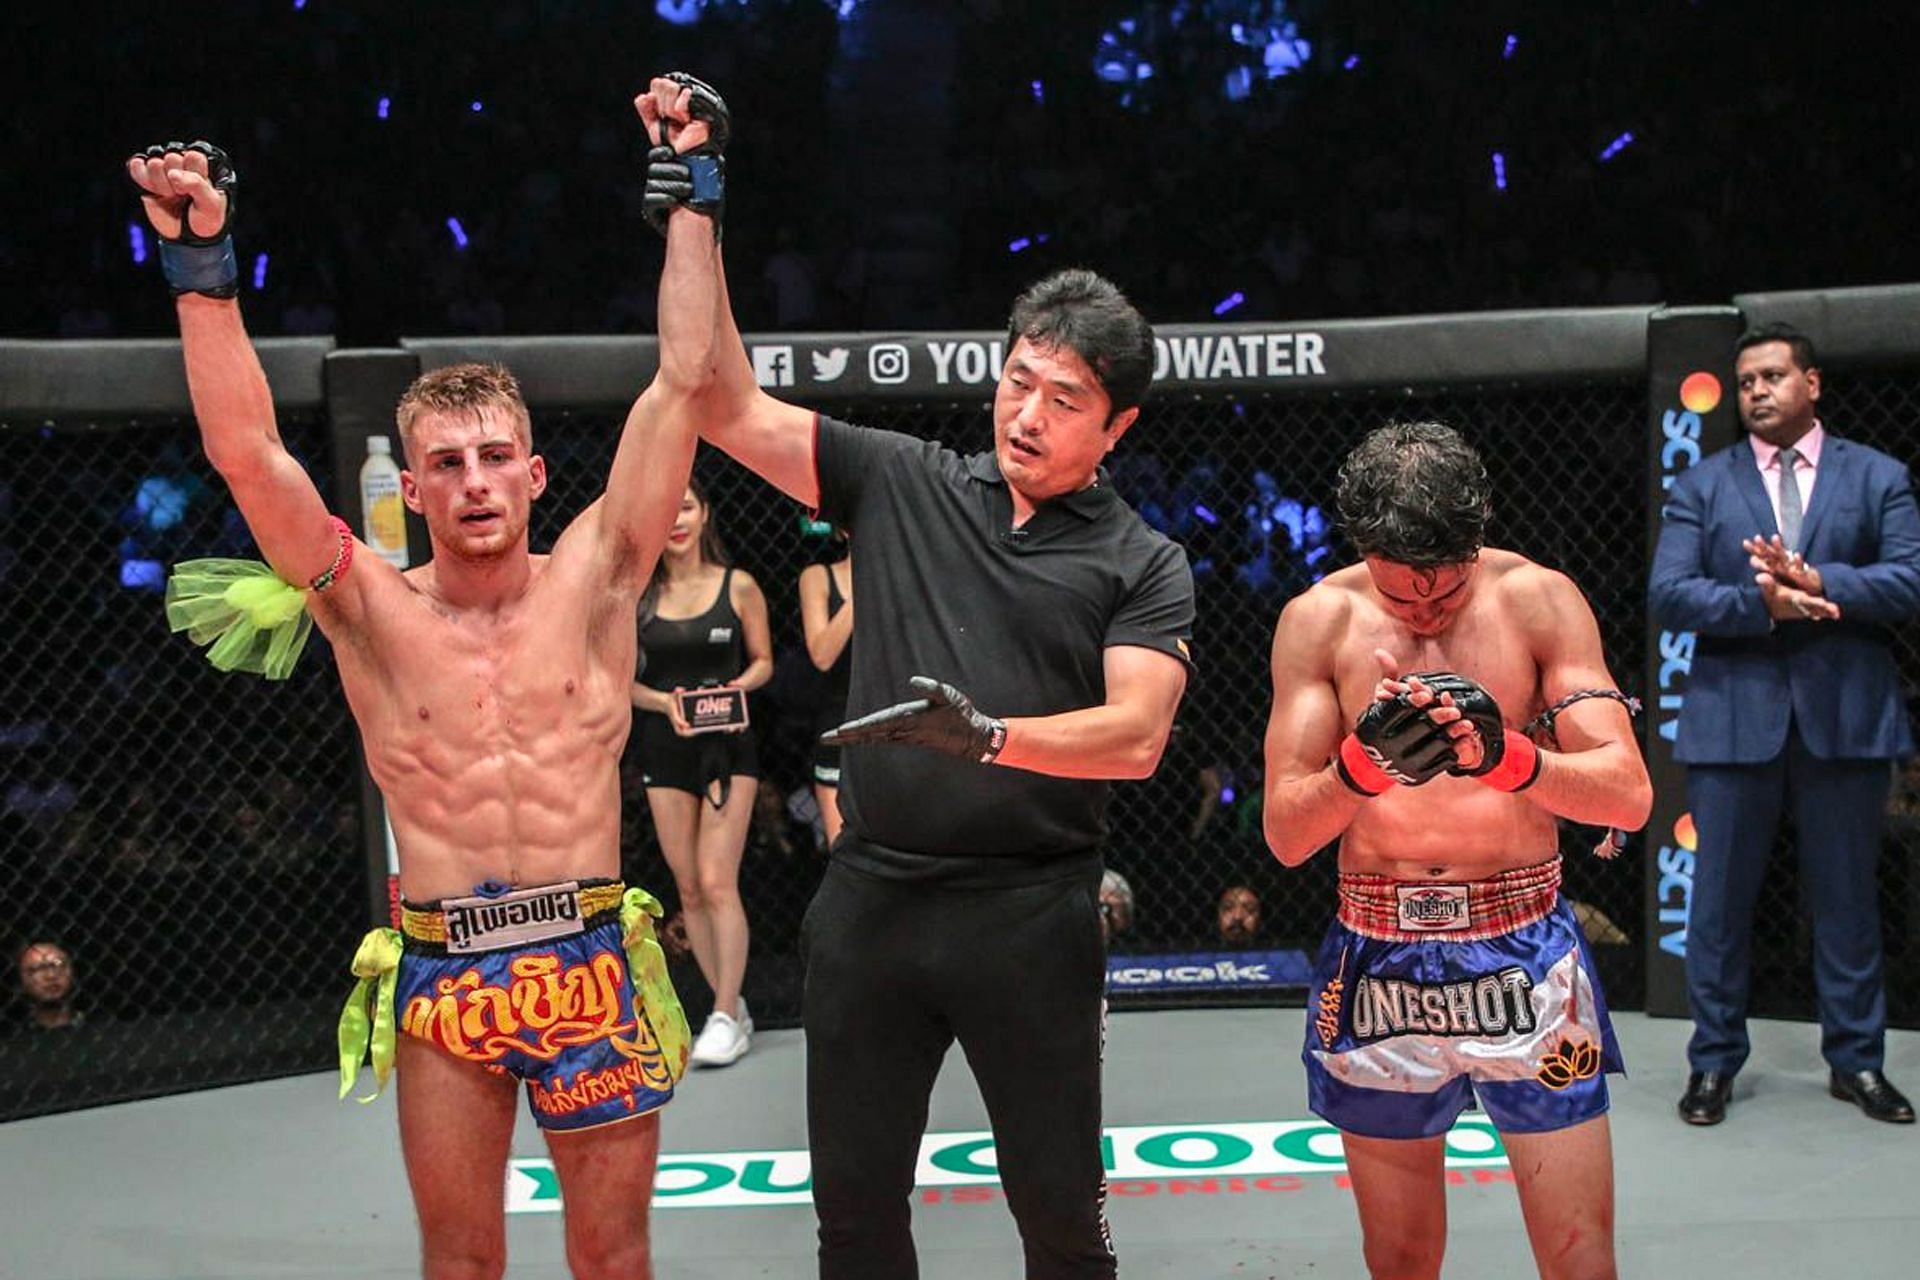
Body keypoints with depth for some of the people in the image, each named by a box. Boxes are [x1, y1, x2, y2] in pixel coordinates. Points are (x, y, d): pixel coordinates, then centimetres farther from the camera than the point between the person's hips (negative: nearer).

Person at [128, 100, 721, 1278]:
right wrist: (203, 267, -13)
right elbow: (246, 452, -7)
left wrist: (688, 197, -2)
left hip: (591, 957, 0)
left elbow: (682, 382, -2)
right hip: (441, 975, 0)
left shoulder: (594, 578, 1)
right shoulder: (371, 609, 2)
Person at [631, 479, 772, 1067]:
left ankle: (725, 1019, -5)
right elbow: (623, 680, 6)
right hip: (664, 749, 3)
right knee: (688, 889, 5)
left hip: (728, 745, -3)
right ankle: (733, 1009, 16)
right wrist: (663, 702, -13)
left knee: (717, 883, -11)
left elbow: (763, 660, 7)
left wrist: (737, 685, -13)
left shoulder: (738, 586, 0)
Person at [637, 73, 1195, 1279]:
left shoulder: (1143, 565, -1)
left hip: (1031, 911, -2)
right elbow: (729, 407, 2)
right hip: (872, 896, 3)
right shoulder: (903, 483, 5)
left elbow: (1136, 735, -13)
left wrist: (985, 734, -29)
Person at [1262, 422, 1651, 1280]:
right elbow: (1285, 834, -6)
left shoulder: (1540, 599, -4)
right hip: (1378, 962, 1)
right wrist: (1359, 764, -27)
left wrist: (1510, 758, -31)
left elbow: (1629, 794, -11)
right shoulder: (1318, 620, -2)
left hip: (1522, 950, -1)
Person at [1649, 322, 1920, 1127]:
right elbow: (1668, 594, -4)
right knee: (1721, 897, 4)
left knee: (1847, 895, 8)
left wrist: (1817, 581, -18)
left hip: (1847, 714, 0)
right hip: (1735, 714, 0)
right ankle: (1714, 1062, 15)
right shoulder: (1701, 485, 8)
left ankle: (1856, 1060, 21)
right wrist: (1764, 604, -17)